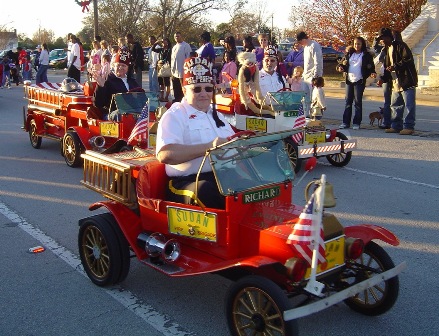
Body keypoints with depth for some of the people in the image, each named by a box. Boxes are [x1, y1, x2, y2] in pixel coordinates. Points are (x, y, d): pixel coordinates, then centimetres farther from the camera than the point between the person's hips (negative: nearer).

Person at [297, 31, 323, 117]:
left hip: (312, 77, -9)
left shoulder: (314, 46, -13)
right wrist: (304, 74, 16)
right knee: (305, 98, 11)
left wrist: (315, 77, -21)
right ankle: (306, 116, 19)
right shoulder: (306, 47, 15)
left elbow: (317, 63, -18)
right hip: (306, 77, 9)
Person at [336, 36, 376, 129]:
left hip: (359, 81, -4)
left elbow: (371, 67, 3)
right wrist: (340, 67, -8)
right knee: (348, 101, 5)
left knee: (358, 102, -3)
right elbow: (342, 63, 15)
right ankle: (346, 122, 8)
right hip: (349, 80, 4)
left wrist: (372, 73, -18)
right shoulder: (349, 54, 13)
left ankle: (357, 123, 2)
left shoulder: (366, 55, 3)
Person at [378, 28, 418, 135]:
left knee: (409, 105, -6)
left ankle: (409, 127, -3)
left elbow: (408, 59, -19)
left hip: (407, 80, -10)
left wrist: (395, 66, -24)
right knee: (395, 105, 13)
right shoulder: (388, 49, 21)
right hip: (396, 82, 10)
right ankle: (396, 126, 20)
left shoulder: (400, 45, -8)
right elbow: (387, 66, 26)